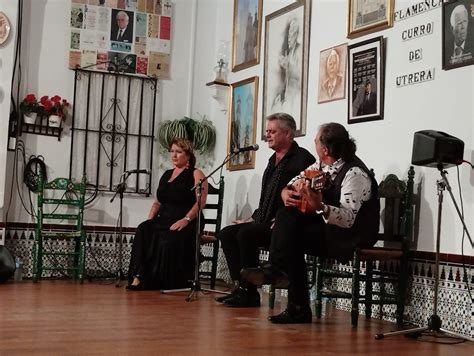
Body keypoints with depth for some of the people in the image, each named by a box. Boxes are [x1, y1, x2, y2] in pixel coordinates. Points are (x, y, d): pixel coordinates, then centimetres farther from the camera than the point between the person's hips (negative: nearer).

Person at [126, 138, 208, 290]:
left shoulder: (195, 174, 4)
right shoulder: (166, 174, 25)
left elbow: (201, 201, -10)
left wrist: (186, 219, -22)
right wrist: (150, 219, 6)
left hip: (186, 224, -5)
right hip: (163, 220, 5)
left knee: (169, 240, -35)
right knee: (143, 231, -26)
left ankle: (166, 283, -21)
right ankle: (138, 277, -33)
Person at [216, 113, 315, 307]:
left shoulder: (302, 159, -9)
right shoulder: (274, 159, 21)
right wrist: (254, 218, 16)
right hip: (264, 222, 10)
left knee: (246, 233, -28)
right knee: (226, 233, -3)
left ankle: (250, 293, -17)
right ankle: (240, 286, -6)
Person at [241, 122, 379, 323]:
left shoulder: (355, 173, -21)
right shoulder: (321, 165, 6)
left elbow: (348, 219, -31)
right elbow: (297, 180, 21)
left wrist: (320, 206, -48)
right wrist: (286, 192, -3)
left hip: (353, 235, -9)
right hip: (326, 226, 9)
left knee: (292, 238, -25)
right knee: (287, 215, -12)